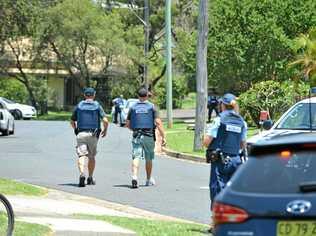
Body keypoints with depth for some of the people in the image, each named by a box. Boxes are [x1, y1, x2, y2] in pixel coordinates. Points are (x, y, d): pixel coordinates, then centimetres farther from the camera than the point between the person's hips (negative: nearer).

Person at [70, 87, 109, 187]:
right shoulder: (97, 106, 2)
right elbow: (105, 121, -6)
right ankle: (90, 178, 22)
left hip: (81, 133, 0)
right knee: (92, 157, 16)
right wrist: (104, 130, 12)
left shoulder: (79, 106, 7)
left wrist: (76, 130, 31)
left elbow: (72, 121, 12)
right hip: (93, 134, 0)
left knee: (81, 155, -9)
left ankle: (82, 174, -32)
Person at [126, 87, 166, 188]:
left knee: (136, 157, -8)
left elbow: (128, 124, 10)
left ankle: (134, 177, -30)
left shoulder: (133, 108, 6)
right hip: (149, 136, 0)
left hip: (136, 136, 0)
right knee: (149, 158, 15)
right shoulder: (152, 107, 1)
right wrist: (163, 137, -7)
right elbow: (158, 122, -8)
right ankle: (149, 179, 29)